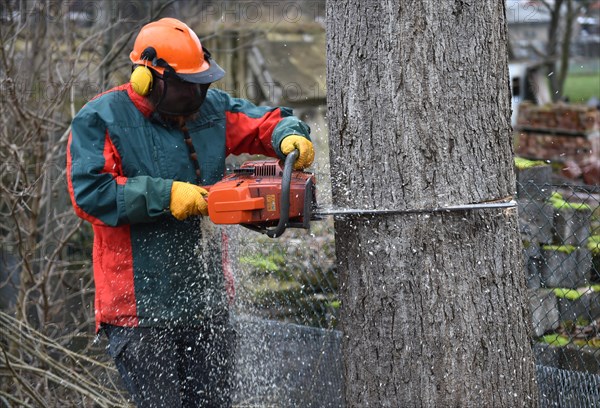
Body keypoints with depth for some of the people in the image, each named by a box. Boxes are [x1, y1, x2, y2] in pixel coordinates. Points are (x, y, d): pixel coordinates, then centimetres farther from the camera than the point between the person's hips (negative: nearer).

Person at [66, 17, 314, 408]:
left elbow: (267, 122, 12)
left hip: (208, 300, 6)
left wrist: (291, 137, -12)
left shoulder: (210, 107, 9)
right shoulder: (100, 120, -8)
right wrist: (166, 195, -21)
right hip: (142, 303, -6)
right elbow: (89, 192, -18)